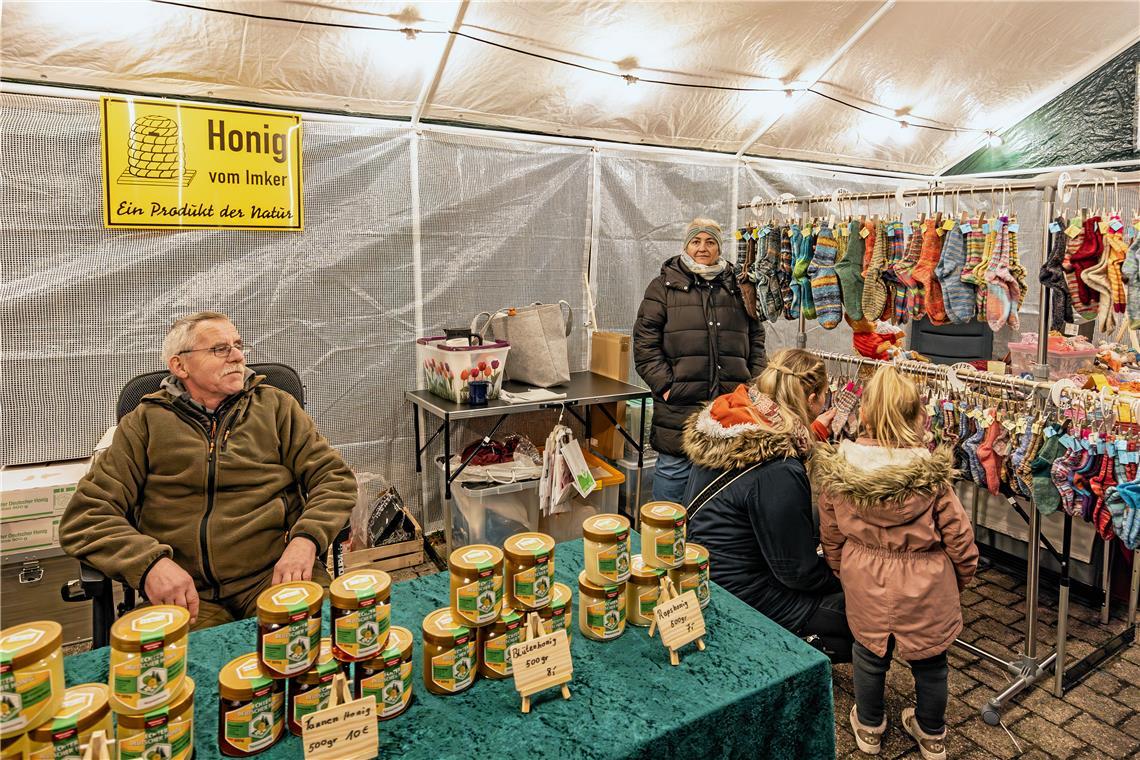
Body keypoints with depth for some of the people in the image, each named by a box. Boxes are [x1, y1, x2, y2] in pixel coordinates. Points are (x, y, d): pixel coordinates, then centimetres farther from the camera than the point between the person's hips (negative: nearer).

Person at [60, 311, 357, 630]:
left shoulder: (275, 406, 12)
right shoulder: (145, 422, 11)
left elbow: (336, 478, 7)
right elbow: (85, 517, 5)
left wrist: (306, 538, -13)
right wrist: (149, 562, -14)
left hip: (273, 574, 0)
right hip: (185, 591, 0)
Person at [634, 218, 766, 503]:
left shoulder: (738, 288, 14)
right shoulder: (664, 286, 4)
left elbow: (756, 340, 16)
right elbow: (645, 343, -2)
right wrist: (665, 386, -11)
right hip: (679, 406, -3)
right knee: (673, 471, 3)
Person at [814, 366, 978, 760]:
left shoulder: (836, 471, -16)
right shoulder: (931, 476, -22)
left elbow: (831, 536, -3)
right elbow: (959, 540, -12)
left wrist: (844, 572, 16)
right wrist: (960, 578, 10)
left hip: (865, 584, 1)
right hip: (925, 587, -1)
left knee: (869, 656, 24)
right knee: (929, 662, 23)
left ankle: (869, 728, 45)